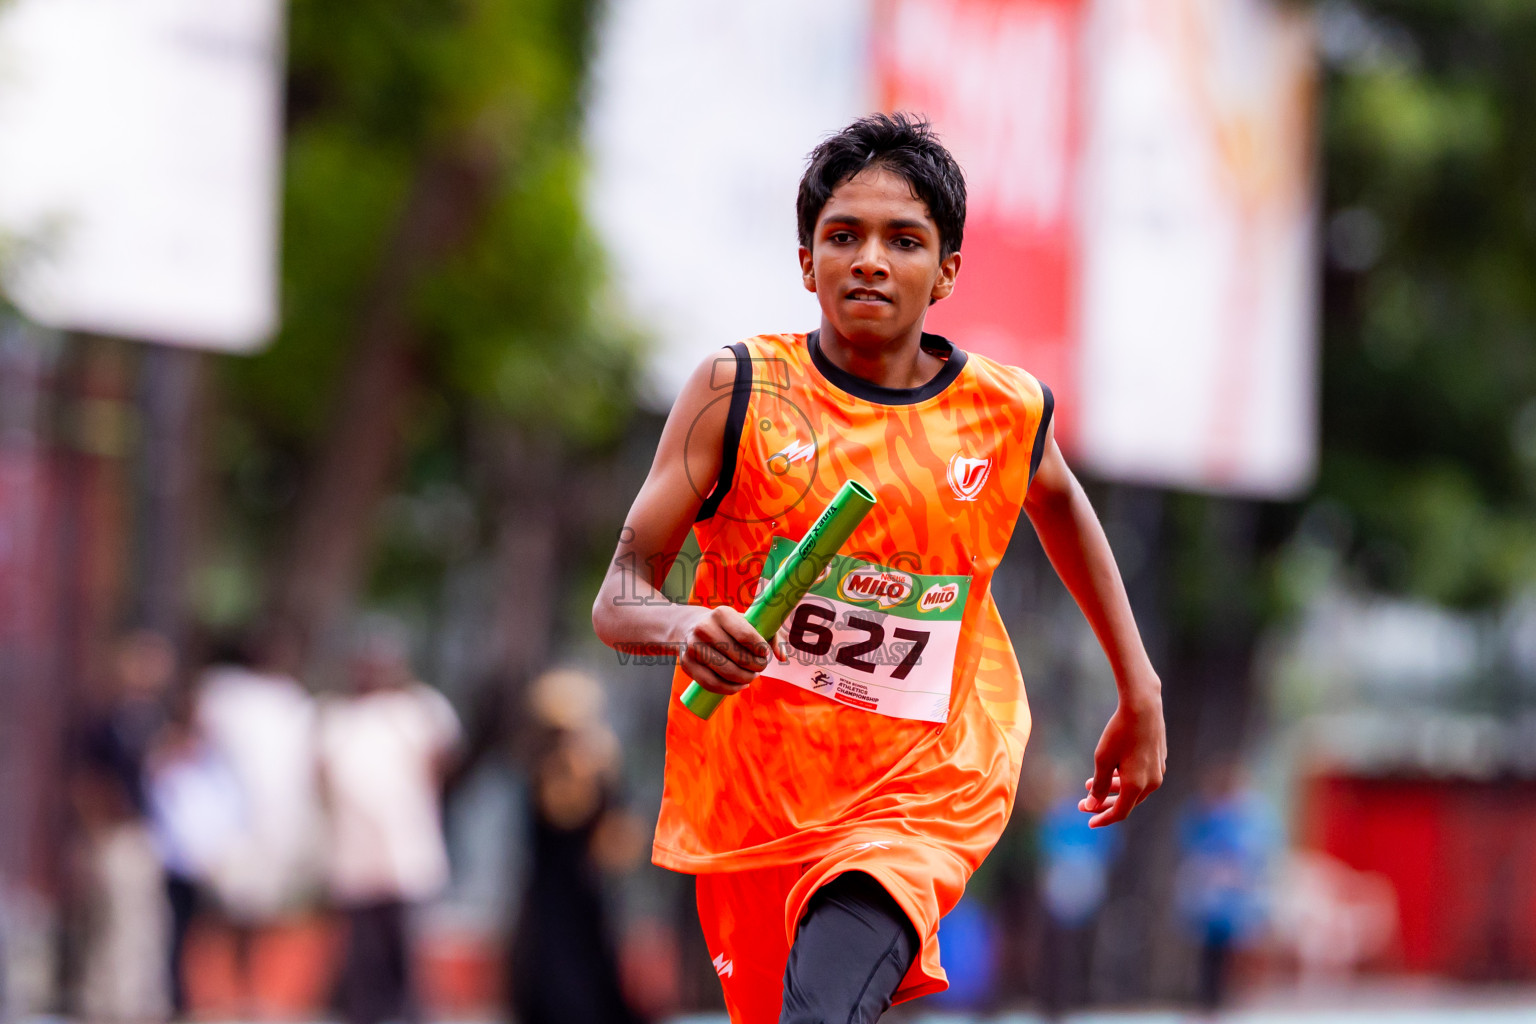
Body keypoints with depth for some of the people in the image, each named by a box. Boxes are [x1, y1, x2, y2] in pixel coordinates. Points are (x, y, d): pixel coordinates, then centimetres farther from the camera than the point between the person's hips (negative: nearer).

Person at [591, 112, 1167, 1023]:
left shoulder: (1009, 412, -1)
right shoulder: (738, 391, -5)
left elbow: (1059, 501, 25)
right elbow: (618, 599, -6)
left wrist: (1140, 691, 26)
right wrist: (683, 627, -30)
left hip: (925, 799, -1)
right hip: (750, 800, 1)